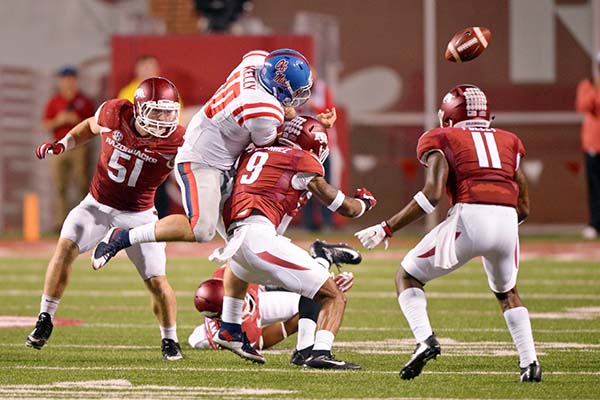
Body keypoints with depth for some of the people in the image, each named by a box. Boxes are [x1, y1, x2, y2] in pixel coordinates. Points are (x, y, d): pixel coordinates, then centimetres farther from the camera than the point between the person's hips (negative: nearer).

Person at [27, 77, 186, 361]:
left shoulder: (176, 141, -21)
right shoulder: (113, 114, -14)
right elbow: (91, 127, 9)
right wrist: (62, 145, -3)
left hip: (138, 213, -1)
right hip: (97, 204, 1)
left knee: (157, 282, -6)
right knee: (66, 246, -22)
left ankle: (169, 339, 20)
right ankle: (45, 320, -11)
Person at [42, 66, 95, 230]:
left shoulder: (84, 101, 8)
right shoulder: (54, 102, 11)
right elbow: (46, 125, 8)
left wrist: (78, 121, -9)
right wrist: (59, 121, -10)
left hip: (79, 146, -1)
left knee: (82, 184, -7)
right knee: (60, 187, -3)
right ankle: (60, 221, -3)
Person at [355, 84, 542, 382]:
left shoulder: (442, 139, 14)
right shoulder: (509, 141, 26)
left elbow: (432, 194, -2)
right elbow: (524, 206, 21)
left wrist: (386, 229, 3)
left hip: (469, 216, -4)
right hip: (507, 221, 4)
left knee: (407, 277, 16)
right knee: (506, 292, 32)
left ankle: (425, 339, -7)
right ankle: (529, 363, 17)